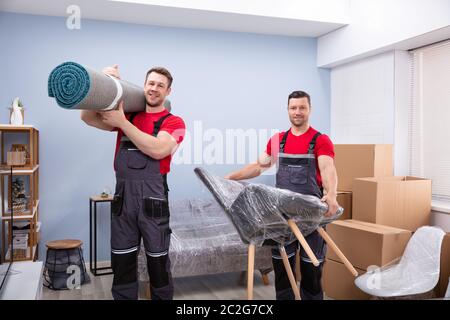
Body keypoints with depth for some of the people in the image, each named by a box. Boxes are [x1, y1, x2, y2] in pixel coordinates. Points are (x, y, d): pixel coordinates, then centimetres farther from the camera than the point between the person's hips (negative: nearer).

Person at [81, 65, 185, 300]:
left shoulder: (173, 122, 2)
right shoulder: (127, 116, 13)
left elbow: (157, 149, -16)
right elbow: (87, 117, 2)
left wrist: (123, 123, -14)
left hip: (152, 200, -3)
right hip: (122, 197, 3)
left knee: (158, 262, 7)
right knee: (122, 263, 10)